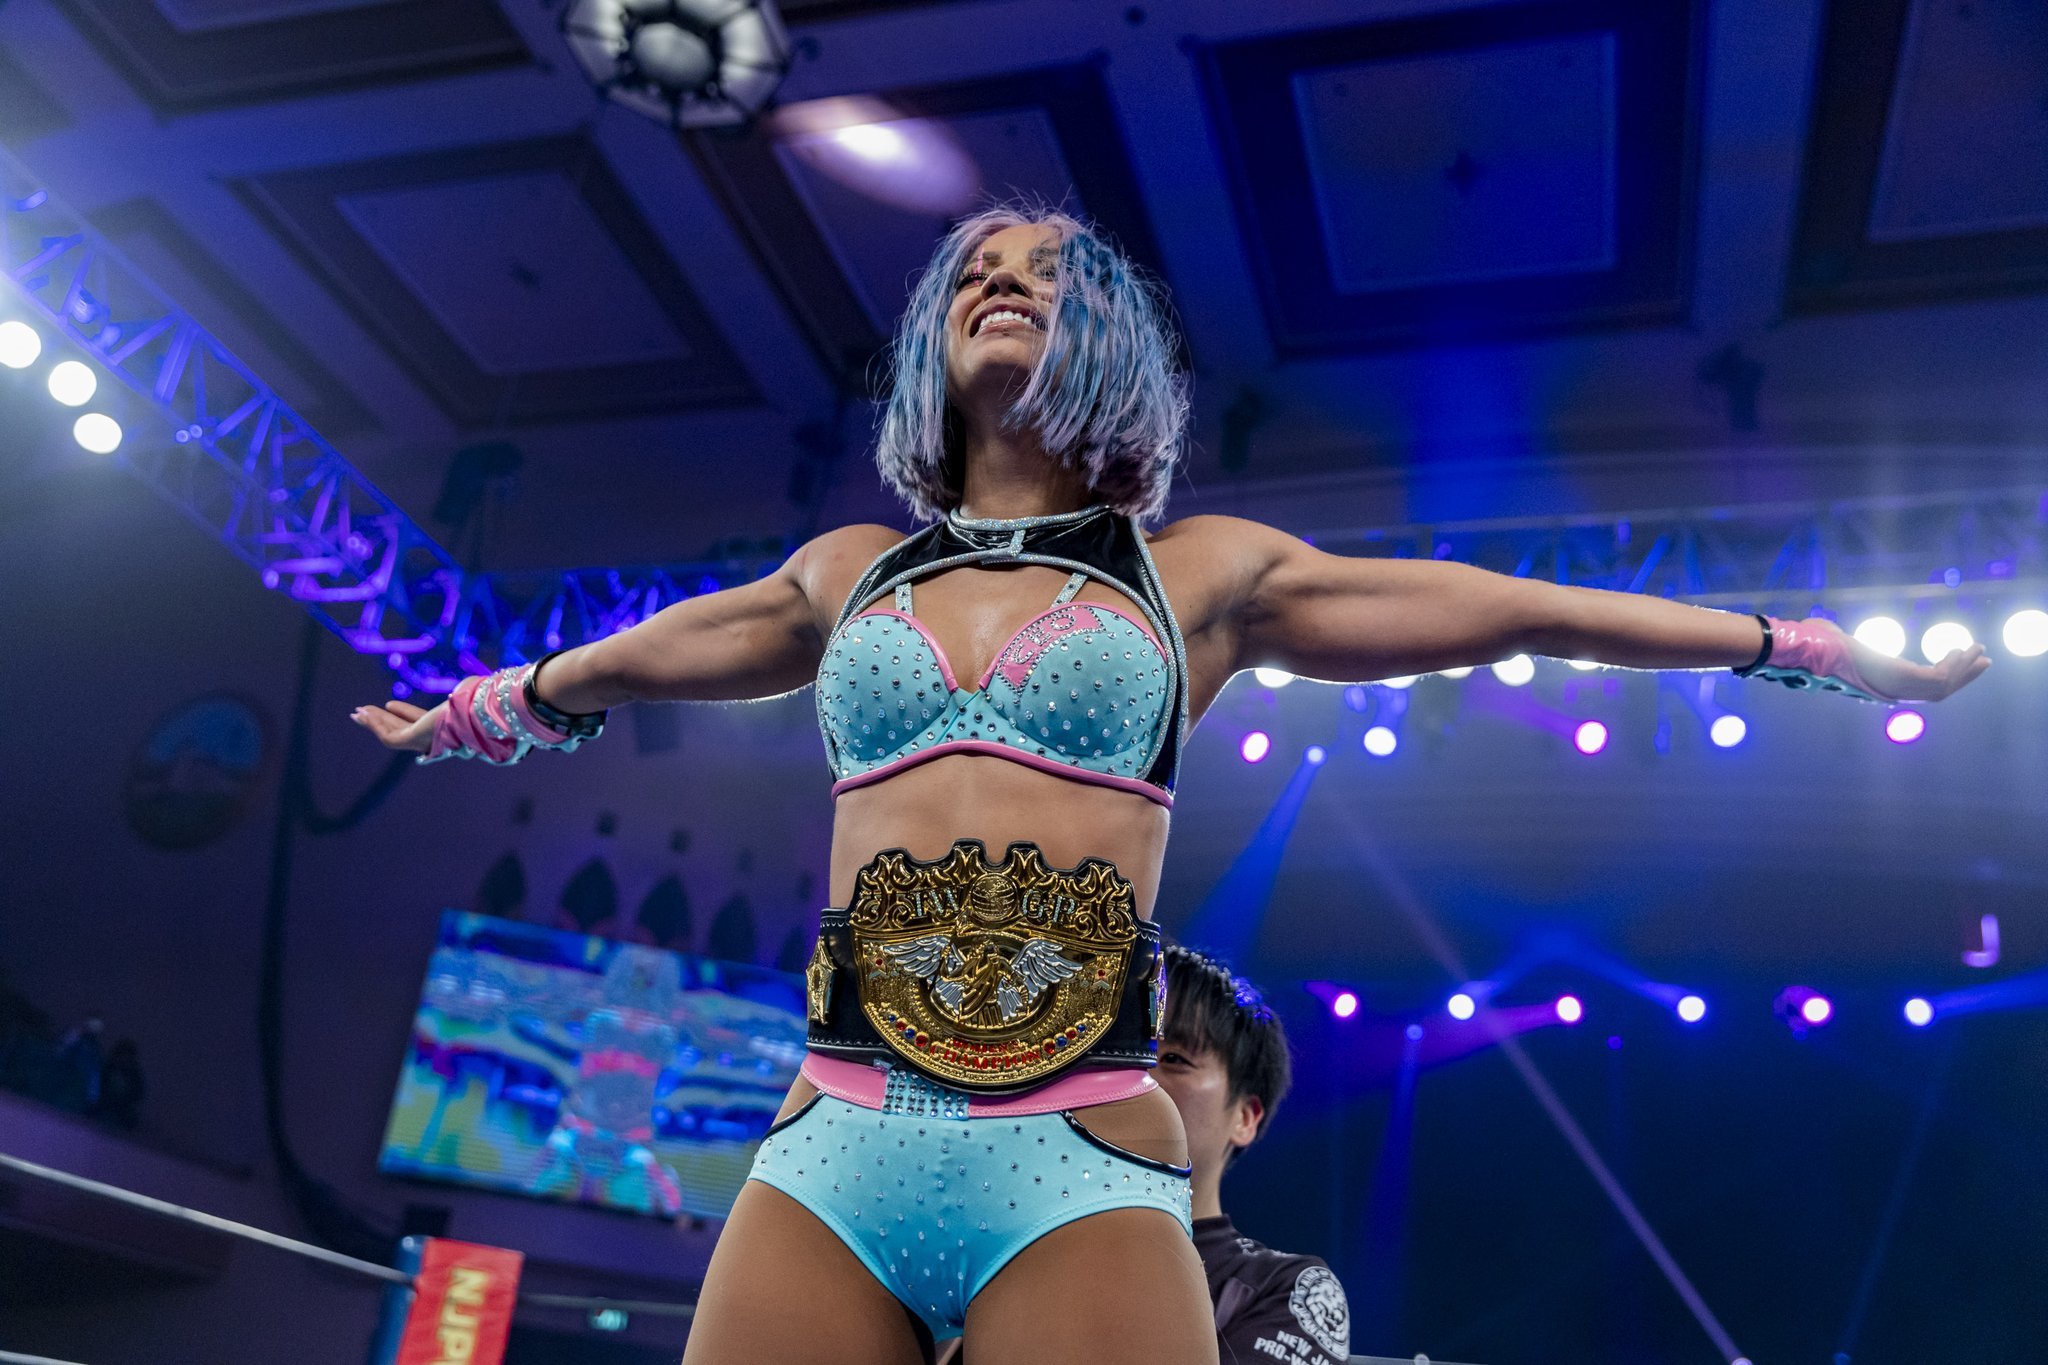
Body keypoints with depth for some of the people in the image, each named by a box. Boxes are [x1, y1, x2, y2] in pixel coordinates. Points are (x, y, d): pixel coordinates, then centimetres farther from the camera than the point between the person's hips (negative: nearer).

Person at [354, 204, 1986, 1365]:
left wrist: (1810, 647, 21)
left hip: (1077, 1170, -2)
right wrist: (469, 712, 52)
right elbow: (615, 663, 35)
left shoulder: (1201, 572, 12)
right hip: (832, 1152, 2)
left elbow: (1511, 608, 17)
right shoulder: (848, 575, 18)